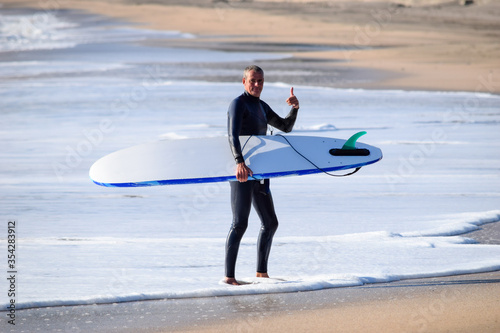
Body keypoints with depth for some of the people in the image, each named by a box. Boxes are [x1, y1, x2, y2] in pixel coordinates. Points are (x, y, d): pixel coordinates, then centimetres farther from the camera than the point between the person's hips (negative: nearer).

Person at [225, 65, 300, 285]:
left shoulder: (262, 107, 19)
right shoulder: (238, 104, -8)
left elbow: (285, 127, 26)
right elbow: (233, 136, -24)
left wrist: (295, 108, 6)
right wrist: (240, 162, -40)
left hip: (258, 173, 9)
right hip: (241, 171, -9)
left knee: (270, 222, 11)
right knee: (240, 224, -13)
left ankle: (261, 273, 19)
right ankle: (229, 276, -12)